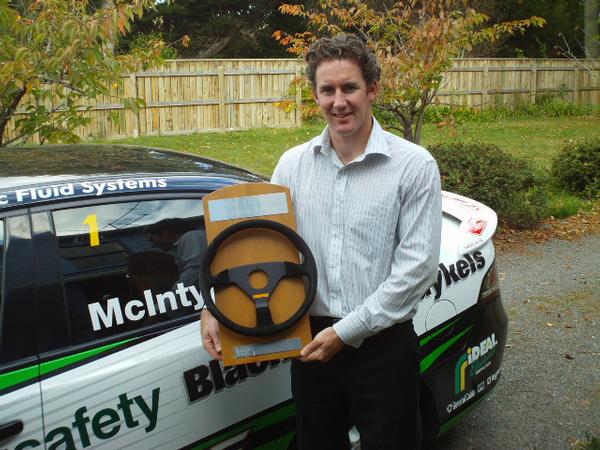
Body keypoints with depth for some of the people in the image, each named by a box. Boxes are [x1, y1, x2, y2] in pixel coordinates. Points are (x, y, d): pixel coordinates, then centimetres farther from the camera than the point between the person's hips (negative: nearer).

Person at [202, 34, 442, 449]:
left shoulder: (414, 166, -9)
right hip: (311, 344, 3)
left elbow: (418, 266, -14)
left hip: (384, 347, -3)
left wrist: (347, 331, -16)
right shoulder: (293, 164, 3)